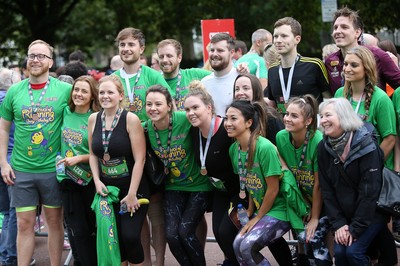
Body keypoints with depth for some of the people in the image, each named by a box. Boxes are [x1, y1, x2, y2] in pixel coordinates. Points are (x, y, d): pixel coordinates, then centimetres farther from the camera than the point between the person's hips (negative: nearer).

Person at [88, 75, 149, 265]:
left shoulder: (130, 119, -13)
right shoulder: (93, 119, 2)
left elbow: (139, 159, -14)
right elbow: (93, 153, 11)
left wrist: (132, 194, -17)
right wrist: (97, 181, -4)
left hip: (132, 188, -4)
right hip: (107, 189, 4)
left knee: (130, 236, -12)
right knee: (114, 237, 4)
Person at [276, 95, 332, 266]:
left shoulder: (318, 142, -28)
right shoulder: (281, 137, -13)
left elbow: (318, 185, -21)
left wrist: (315, 218, -15)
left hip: (322, 201, -5)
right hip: (302, 199, 5)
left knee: (313, 237, -15)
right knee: (299, 233, 2)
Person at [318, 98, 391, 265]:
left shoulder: (367, 146, -20)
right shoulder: (324, 148, -4)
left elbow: (369, 191, -20)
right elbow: (327, 190, -2)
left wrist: (355, 228, -19)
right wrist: (338, 224, -10)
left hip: (373, 213, -4)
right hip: (345, 214, 4)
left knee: (353, 251, -20)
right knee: (339, 252, -14)